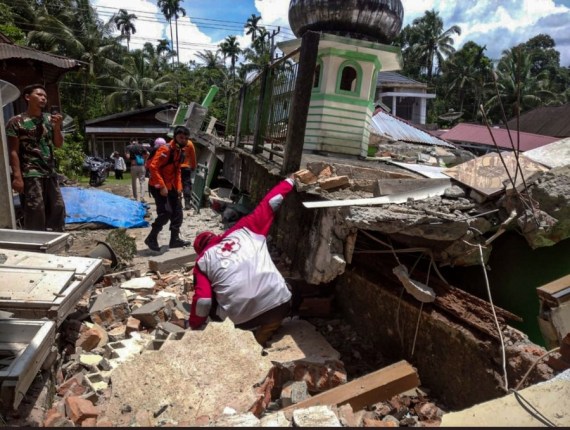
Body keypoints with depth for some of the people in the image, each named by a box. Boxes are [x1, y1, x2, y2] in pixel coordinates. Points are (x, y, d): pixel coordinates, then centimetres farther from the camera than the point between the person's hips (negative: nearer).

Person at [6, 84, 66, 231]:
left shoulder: (49, 119, 11)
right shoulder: (16, 122, -3)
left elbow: (58, 144, 12)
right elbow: (13, 152, -7)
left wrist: (57, 127, -6)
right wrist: (17, 176, -16)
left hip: (50, 173, 6)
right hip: (29, 174, -5)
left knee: (58, 209, 9)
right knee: (35, 212, -7)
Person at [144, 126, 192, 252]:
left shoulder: (180, 151, 9)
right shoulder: (165, 149, -19)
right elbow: (153, 167, -25)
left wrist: (179, 187, 9)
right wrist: (162, 186, -27)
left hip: (171, 186, 9)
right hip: (158, 186, -9)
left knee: (177, 211, 9)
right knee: (165, 213, -14)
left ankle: (175, 239, 19)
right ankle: (151, 238, 3)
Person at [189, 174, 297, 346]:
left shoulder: (203, 260, 14)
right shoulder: (244, 229, 17)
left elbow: (203, 300, 5)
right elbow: (268, 204, 22)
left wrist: (193, 328, 22)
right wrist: (290, 180, 35)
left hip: (242, 318, -1)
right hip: (278, 303, 1)